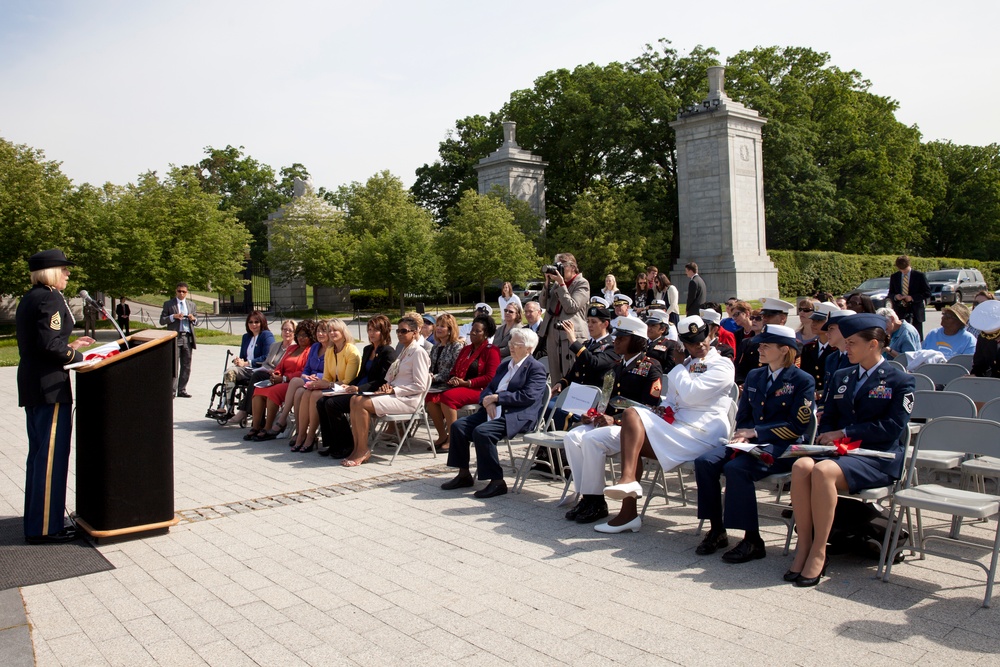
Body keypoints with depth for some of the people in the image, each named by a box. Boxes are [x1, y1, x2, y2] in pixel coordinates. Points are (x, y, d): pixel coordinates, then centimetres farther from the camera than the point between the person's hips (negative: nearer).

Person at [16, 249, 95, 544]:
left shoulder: (28, 299, 16)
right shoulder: (50, 299, -14)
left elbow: (37, 343, 17)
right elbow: (50, 344, -23)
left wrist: (69, 345, 16)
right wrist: (78, 357, -10)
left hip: (31, 386, 10)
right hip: (50, 387, -10)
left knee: (38, 454, 16)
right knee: (52, 455, -4)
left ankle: (35, 522, 25)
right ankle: (45, 527, 2)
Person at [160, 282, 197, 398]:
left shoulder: (191, 305, 17)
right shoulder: (168, 304, 7)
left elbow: (196, 321, 21)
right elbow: (162, 321, 2)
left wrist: (193, 319, -2)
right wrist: (173, 317, -13)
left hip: (188, 338, 4)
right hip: (175, 337, -4)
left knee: (186, 365, 5)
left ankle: (182, 390, 11)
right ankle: (172, 390, -5)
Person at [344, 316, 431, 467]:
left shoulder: (418, 352, -9)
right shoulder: (404, 351, 20)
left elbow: (419, 386, -16)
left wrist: (393, 390, -16)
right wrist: (387, 386, 4)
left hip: (408, 399, -9)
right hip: (394, 395, 9)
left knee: (362, 404, -22)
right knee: (355, 399, -9)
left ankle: (363, 451, -12)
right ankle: (357, 448, -11)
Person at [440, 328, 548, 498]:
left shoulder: (536, 369, -3)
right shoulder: (505, 364, 22)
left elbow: (528, 396, -16)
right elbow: (489, 388, 19)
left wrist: (496, 397, -15)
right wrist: (488, 401, -6)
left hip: (517, 416, -8)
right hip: (494, 411, 8)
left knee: (481, 432, -31)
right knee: (458, 425, -10)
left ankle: (497, 482, -21)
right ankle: (464, 475, 1)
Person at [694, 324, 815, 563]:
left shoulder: (803, 380, -2)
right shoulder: (754, 376, 17)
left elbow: (796, 426, -10)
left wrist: (756, 432, -15)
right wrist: (743, 435, -4)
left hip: (782, 447, -6)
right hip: (751, 442, 6)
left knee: (736, 468, -33)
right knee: (704, 462, -20)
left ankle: (753, 540, -20)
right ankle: (716, 530, -8)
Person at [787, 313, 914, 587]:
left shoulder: (900, 380, 3)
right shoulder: (840, 377, 21)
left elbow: (892, 427, -8)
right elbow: (827, 419, 18)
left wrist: (844, 433, -12)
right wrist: (828, 438, -6)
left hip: (878, 457, -5)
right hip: (840, 451, 5)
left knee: (823, 471, -35)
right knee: (801, 466, -30)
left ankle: (818, 552, -26)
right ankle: (803, 547, -24)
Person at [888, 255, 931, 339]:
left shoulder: (919, 275, 1)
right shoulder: (894, 277, 10)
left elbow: (927, 293, -1)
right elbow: (890, 294, 16)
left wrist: (912, 297, -13)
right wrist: (895, 296, -8)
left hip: (915, 310, -2)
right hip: (900, 310, 2)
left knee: (917, 336, 1)